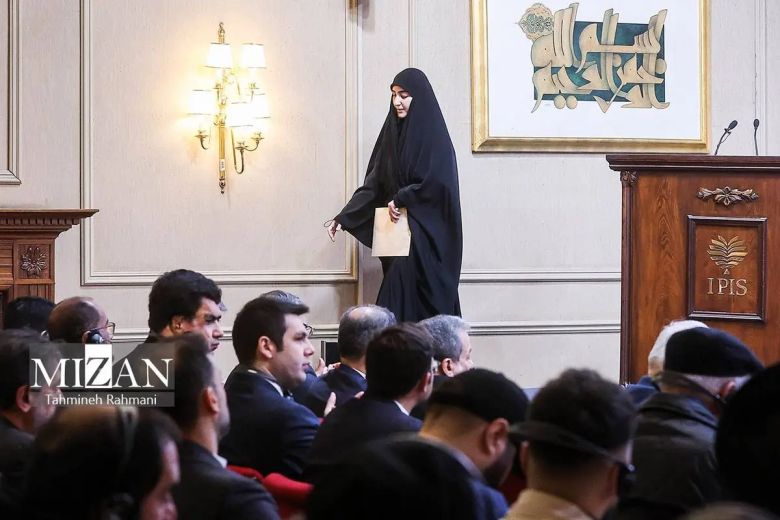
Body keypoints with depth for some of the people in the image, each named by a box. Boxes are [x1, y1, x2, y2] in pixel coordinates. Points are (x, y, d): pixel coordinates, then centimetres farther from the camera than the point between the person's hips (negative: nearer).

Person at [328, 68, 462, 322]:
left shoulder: (433, 136, -7)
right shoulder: (393, 133, 12)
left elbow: (437, 182, -17)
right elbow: (373, 184, 11)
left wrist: (401, 199, -11)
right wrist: (344, 218, 2)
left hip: (425, 232, -6)